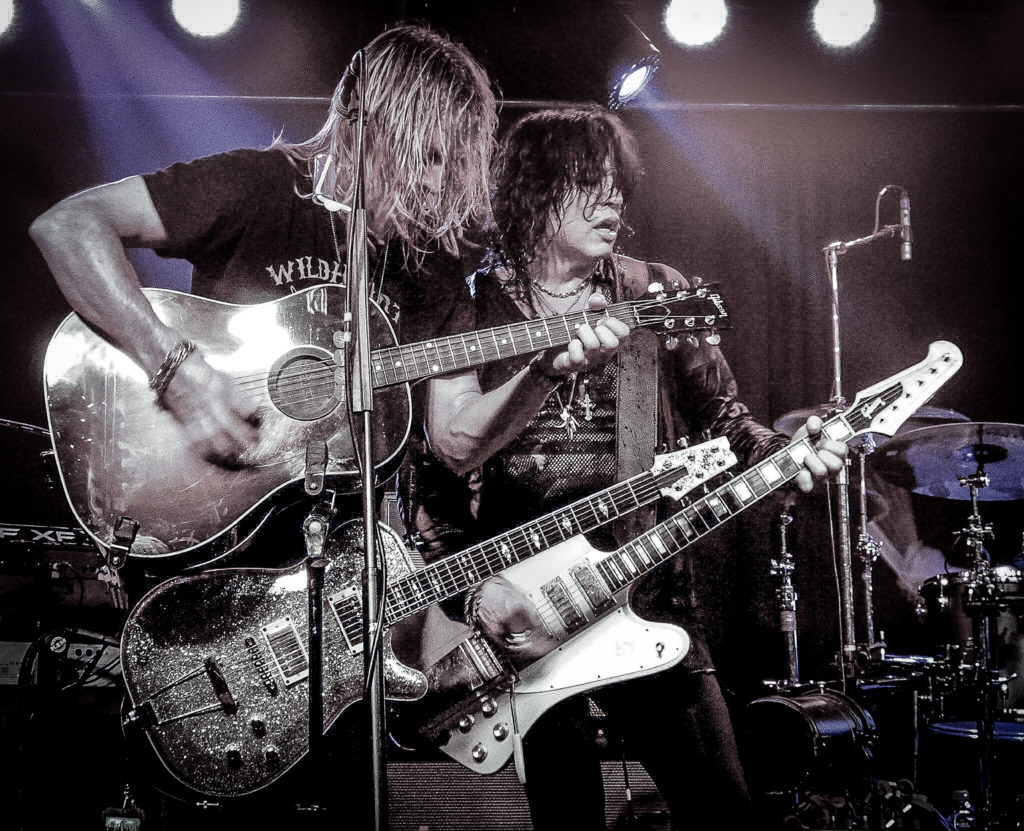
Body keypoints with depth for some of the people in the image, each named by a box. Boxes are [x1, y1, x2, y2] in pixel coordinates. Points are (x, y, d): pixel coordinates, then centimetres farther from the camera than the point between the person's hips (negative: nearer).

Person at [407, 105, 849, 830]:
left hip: (643, 582, 2)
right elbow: (451, 448, -12)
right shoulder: (472, 304, 0)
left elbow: (722, 420, 4)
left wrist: (786, 453, -16)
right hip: (517, 599, -2)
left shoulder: (657, 295, 7)